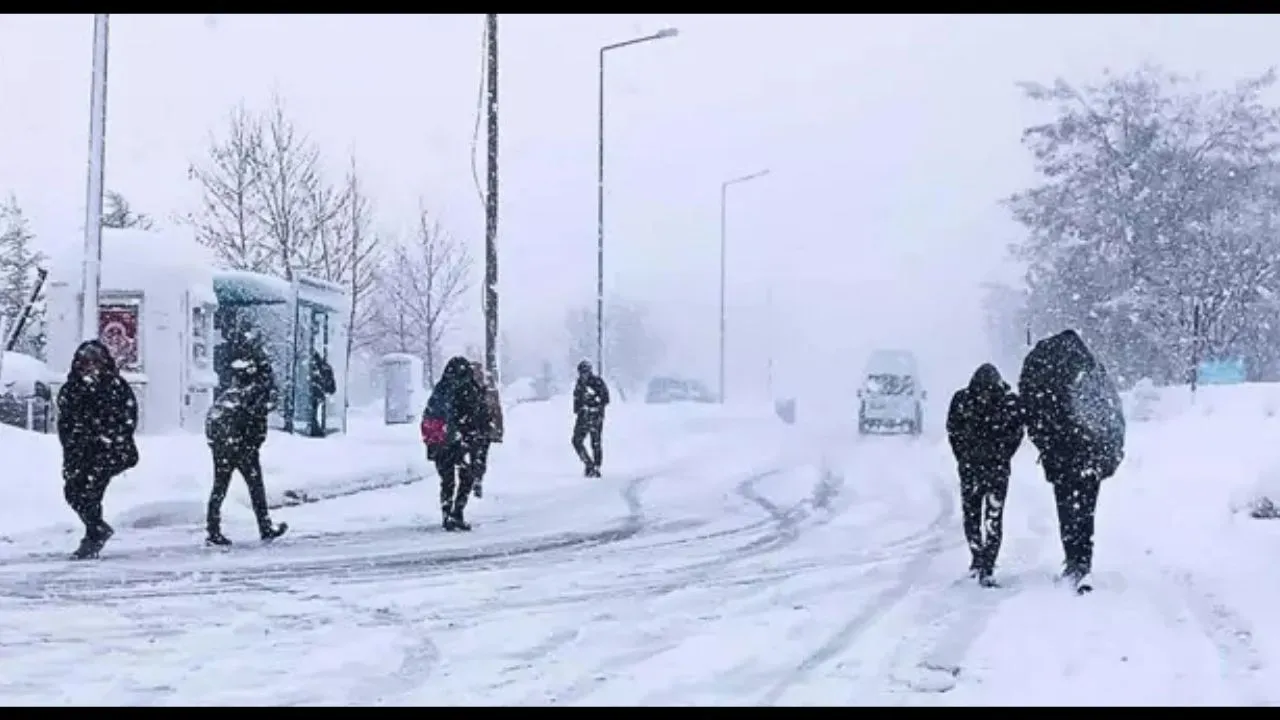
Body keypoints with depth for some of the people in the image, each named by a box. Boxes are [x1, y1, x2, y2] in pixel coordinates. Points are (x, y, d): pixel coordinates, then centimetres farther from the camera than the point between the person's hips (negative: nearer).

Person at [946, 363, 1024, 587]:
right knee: (971, 514, 10)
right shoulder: (961, 399, -6)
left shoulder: (1010, 402, -9)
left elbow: (1016, 434, 3)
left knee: (993, 517, -9)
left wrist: (1001, 458, -3)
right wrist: (964, 458, 3)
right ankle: (978, 558, 30)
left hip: (997, 468, -2)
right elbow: (953, 431, 6)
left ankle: (987, 569, -8)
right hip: (969, 468, 2)